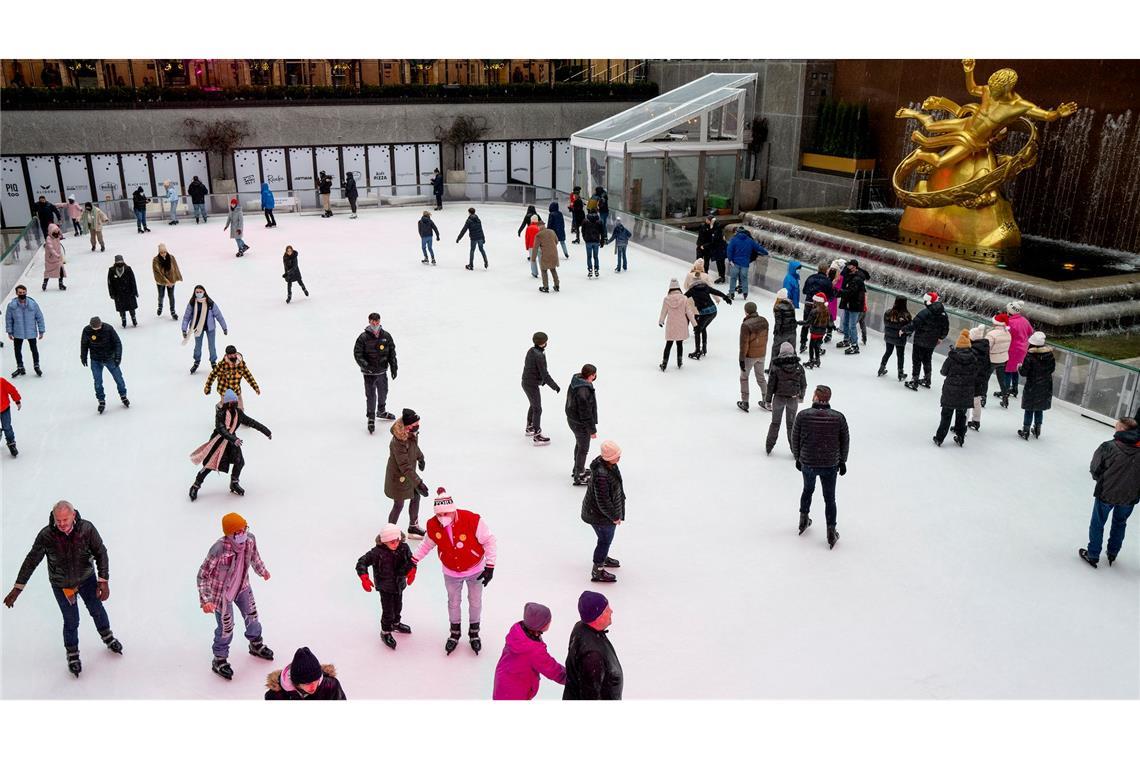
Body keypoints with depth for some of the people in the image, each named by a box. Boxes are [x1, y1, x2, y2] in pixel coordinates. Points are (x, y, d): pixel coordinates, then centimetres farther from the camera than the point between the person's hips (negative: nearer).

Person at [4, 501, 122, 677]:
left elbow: (100, 553, -16)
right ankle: (72, 653, 37)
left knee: (96, 609, 21)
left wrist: (104, 581, -20)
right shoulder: (46, 535, -27)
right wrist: (17, 588, -12)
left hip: (87, 578, 1)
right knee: (71, 620, 9)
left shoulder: (87, 529, -26)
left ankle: (107, 636, 50)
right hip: (62, 584, -1)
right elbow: (31, 561, -15)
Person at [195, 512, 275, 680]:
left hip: (242, 587, 6)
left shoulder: (250, 539, -19)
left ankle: (256, 645, 50)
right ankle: (219, 660, 33)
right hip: (222, 592, -6)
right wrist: (205, 600, -31)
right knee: (226, 628, 8)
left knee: (252, 616, 22)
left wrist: (262, 570, 22)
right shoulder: (219, 549, -37)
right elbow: (202, 575, -26)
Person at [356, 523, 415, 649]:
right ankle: (385, 632, 24)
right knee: (388, 610, 0)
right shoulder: (377, 552, -28)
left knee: (398, 606, 25)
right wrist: (364, 578, -32)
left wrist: (411, 571, -14)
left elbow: (411, 560, 2)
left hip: (399, 584, 5)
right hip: (385, 587, -5)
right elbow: (361, 562, -22)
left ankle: (395, 624, 52)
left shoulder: (404, 547, -15)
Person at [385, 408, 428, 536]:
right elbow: (405, 467, -35)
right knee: (399, 505, 7)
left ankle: (413, 527, 41)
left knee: (416, 497, 21)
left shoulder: (412, 434, -11)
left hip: (409, 474, 9)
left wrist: (421, 458, 31)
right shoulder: (399, 442, -37)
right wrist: (418, 483, -36)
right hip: (398, 477, -9)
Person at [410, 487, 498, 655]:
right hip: (451, 573, 2)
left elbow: (489, 541, -22)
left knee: (475, 602, 18)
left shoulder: (472, 520, -34)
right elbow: (427, 544, 1)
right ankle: (455, 633, 45)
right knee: (454, 602, 21)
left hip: (475, 570, -2)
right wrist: (414, 561, 1)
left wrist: (490, 566, -20)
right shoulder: (433, 526, -22)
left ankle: (474, 633, 43)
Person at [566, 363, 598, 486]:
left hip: (571, 419, 10)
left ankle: (577, 470, 46)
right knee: (583, 449, 8)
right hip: (580, 424, -10)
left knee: (579, 444, 27)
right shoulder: (584, 392, -33)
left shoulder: (575, 382, -4)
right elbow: (586, 413, -27)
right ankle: (579, 477, 22)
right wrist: (592, 430, -17)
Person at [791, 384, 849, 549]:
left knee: (807, 490, 27)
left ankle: (803, 520, 41)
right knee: (829, 498, 13)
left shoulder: (802, 416, -15)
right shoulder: (839, 417, -12)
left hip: (807, 463, 1)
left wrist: (798, 458, 13)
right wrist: (842, 461, 14)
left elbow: (795, 439, -4)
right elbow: (845, 442, -1)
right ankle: (831, 532, 18)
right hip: (830, 465, -1)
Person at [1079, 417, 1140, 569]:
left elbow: (1094, 469, -11)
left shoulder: (1108, 447, -22)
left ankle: (1093, 555, 24)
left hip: (1106, 493, -3)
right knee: (1120, 523, 25)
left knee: (1097, 524, 15)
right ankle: (1113, 554, 39)